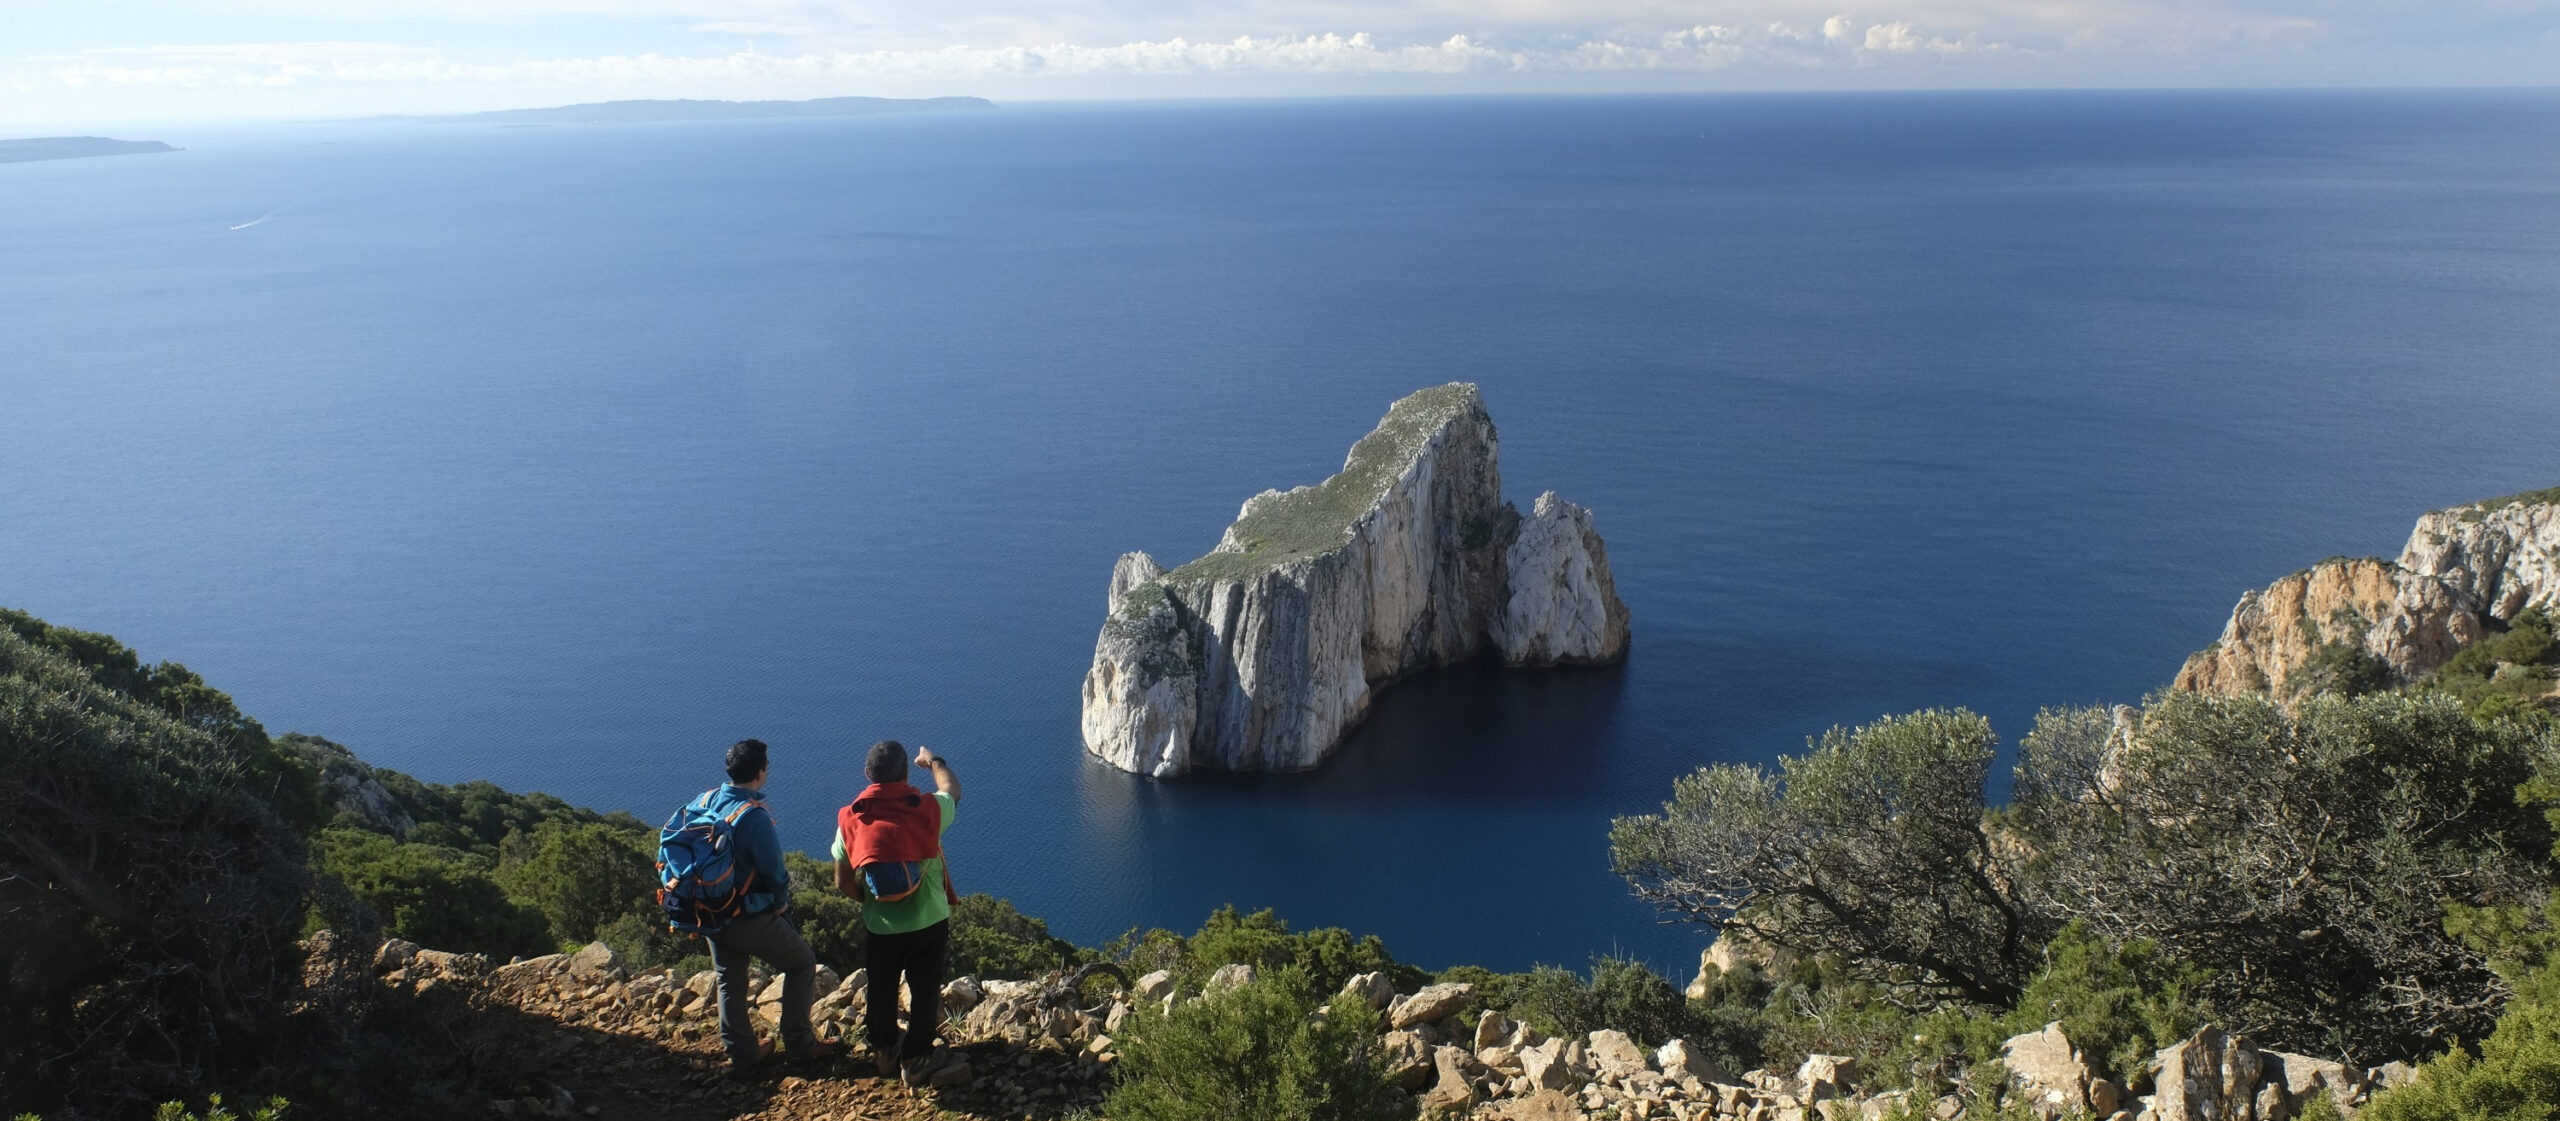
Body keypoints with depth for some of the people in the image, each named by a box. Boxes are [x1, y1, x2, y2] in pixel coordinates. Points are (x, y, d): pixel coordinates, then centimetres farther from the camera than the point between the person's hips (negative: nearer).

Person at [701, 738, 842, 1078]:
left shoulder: (705, 802, -3)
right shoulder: (754, 816, -25)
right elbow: (773, 869, -19)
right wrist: (780, 903, 1)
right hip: (751, 918, -7)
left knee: (729, 983, 21)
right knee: (802, 963, 13)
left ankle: (742, 1057, 29)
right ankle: (799, 1043, 18)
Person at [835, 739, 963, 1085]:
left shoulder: (851, 819, -12)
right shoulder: (928, 809, -16)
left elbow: (844, 882, -4)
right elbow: (953, 790, 10)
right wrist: (933, 761, 29)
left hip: (879, 927, 2)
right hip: (929, 923, -2)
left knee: (881, 990, 23)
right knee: (924, 991, 15)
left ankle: (885, 1052, 40)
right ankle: (916, 1059, 25)